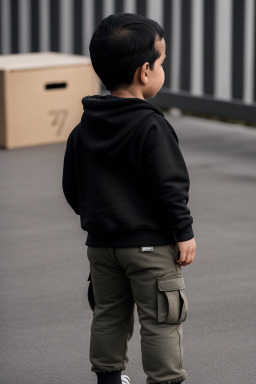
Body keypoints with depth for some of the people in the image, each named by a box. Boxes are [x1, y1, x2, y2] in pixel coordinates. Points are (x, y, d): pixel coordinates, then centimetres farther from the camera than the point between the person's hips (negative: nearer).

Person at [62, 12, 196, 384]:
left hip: (100, 242, 7)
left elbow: (72, 186, 11)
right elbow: (169, 185, -18)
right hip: (151, 243, -7)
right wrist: (184, 232, -10)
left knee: (109, 315, 17)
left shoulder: (84, 128, 4)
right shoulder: (151, 126, -17)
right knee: (161, 320, 2)